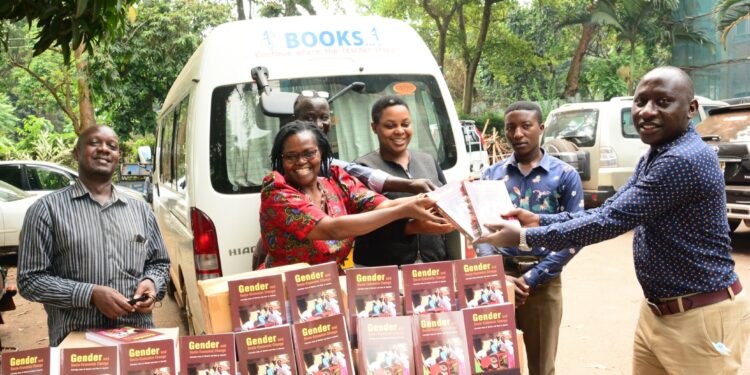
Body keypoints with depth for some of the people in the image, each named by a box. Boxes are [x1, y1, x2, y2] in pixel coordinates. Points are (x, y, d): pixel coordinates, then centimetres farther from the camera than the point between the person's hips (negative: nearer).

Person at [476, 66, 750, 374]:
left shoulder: (686, 160, -23)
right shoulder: (653, 157, 10)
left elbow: (610, 221, -25)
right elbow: (609, 211, 9)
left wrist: (523, 237, -21)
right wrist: (540, 221, -4)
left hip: (701, 317, -9)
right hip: (656, 311, 9)